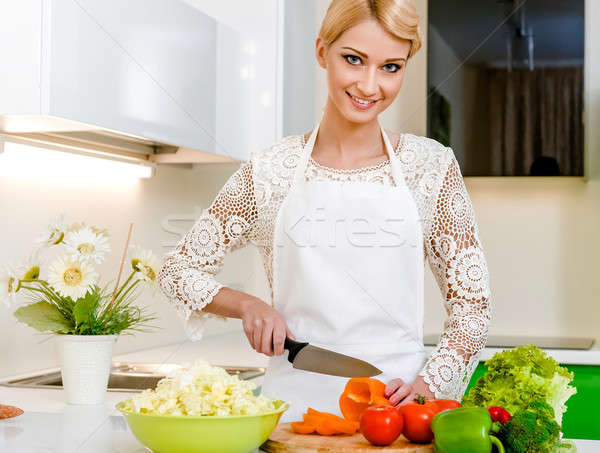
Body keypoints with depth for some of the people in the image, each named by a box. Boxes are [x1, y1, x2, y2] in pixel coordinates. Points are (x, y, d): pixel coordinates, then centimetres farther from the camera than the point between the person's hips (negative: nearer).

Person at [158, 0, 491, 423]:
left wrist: (426, 384, -9)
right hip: (295, 400, 0)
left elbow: (472, 307, 6)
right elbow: (178, 271, 12)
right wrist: (247, 304, -5)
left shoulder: (431, 166, 5)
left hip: (398, 404, 0)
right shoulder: (270, 171, 4)